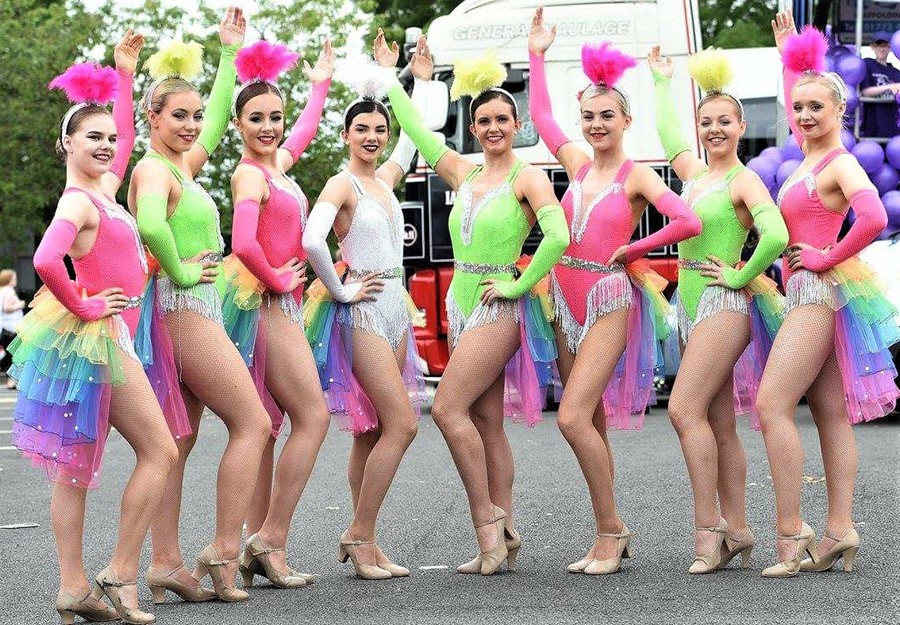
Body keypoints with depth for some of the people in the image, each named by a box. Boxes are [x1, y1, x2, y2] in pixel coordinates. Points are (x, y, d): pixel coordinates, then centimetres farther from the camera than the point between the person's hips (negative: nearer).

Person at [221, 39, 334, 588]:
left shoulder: (277, 165, 13)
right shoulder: (251, 176, -14)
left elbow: (306, 131, 36)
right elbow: (244, 245, -29)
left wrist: (321, 83, 47)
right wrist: (278, 280, -15)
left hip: (281, 306, 9)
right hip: (266, 308, -9)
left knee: (267, 429, 7)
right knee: (314, 418, -10)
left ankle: (258, 548, 8)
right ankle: (271, 540, -8)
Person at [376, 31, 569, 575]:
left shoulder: (528, 177, -7)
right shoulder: (464, 174, 12)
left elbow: (558, 237, -20)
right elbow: (418, 132, 21)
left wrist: (518, 286, -15)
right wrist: (391, 77, 26)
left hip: (498, 308, -7)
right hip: (462, 306, 7)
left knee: (449, 408, -16)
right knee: (487, 424, 6)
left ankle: (488, 522, -9)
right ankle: (503, 535, 7)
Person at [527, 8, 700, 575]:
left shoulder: (637, 176, -5)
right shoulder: (578, 164, 10)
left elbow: (689, 223, -19)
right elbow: (540, 115, 23)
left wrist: (632, 251, -10)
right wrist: (537, 55, 24)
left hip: (610, 300, -6)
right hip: (567, 300, 6)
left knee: (573, 416, -18)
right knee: (590, 422, 7)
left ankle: (611, 529, -8)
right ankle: (610, 538, 11)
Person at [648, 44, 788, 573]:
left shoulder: (743, 181, -8)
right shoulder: (696, 174, 14)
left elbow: (777, 237, -24)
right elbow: (669, 135, 34)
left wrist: (740, 278, -14)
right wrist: (663, 81, 41)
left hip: (724, 306, -8)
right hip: (691, 307, 8)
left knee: (685, 410, -17)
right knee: (720, 427, 6)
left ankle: (709, 528, -15)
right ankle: (737, 531, 7)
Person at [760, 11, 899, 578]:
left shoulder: (841, 163, -12)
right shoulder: (812, 157, 12)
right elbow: (796, 113, 34)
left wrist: (826, 258, -18)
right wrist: (789, 52, 34)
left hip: (820, 291, -9)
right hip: (812, 296, 9)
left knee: (772, 404, -14)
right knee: (831, 414, 6)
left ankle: (790, 533, -15)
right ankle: (840, 530, 6)